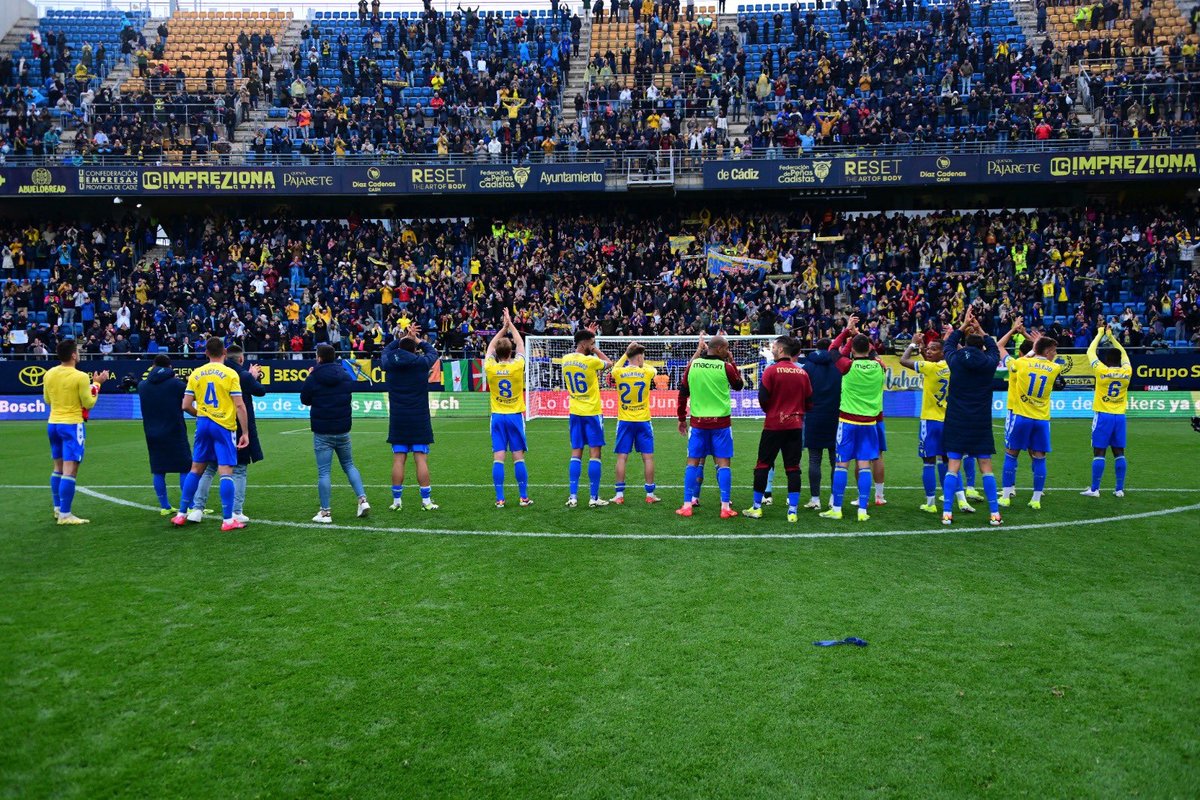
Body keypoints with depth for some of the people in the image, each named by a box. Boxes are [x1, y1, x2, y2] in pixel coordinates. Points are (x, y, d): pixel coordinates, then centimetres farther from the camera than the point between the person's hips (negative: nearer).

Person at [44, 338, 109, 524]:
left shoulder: (49, 374, 4)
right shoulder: (80, 377, -15)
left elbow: (47, 399, 16)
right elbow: (89, 403, -8)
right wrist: (97, 384, 2)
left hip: (53, 424, 7)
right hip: (72, 425, -7)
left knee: (58, 469, 18)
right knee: (70, 471, -7)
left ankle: (58, 509, 26)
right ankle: (65, 515, -8)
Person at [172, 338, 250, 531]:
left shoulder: (196, 374, 5)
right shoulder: (230, 374, -7)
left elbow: (186, 406, 4)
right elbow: (239, 406, -12)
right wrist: (245, 433, -8)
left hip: (203, 425, 4)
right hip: (224, 426, -4)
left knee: (195, 469, 16)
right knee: (226, 472, -4)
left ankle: (181, 514, 22)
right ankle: (228, 520, -4)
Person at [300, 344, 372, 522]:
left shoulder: (313, 379, -9)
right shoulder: (346, 375, 2)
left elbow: (305, 400, 6)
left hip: (322, 432, -4)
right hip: (343, 430, 4)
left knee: (324, 472, 0)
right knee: (349, 465, 18)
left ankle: (325, 512, 2)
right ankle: (362, 500, 6)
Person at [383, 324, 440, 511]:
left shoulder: (389, 363, 0)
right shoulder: (421, 363, -5)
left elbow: (387, 349, 23)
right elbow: (432, 352, 17)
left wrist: (403, 337, 32)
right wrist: (418, 340, 30)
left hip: (397, 420, 2)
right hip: (419, 420, -2)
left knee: (398, 460, 4)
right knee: (421, 459, -1)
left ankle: (397, 501, 8)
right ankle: (426, 501, 2)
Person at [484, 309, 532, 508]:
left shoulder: (490, 367, -4)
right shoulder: (517, 366, -7)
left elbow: (490, 347, 15)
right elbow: (521, 345, 11)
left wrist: (503, 328, 23)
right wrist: (510, 324, 21)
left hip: (497, 417, 1)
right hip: (515, 416, -1)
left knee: (498, 458, -1)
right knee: (518, 457, 2)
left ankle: (500, 499, -2)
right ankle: (524, 497, 5)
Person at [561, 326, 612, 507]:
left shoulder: (566, 360, 2)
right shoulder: (590, 361, -15)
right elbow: (609, 363, 4)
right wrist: (595, 349, 9)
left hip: (574, 413, 6)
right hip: (592, 413, -6)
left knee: (576, 454, 7)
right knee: (594, 454, 0)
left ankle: (573, 497, 4)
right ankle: (594, 498, 2)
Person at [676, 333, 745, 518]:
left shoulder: (692, 365, 2)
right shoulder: (726, 367, -6)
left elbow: (682, 393, 7)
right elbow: (739, 386, 11)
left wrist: (682, 418, 16)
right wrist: (732, 362, 16)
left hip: (698, 422, 2)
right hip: (720, 422, -2)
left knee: (693, 462, 8)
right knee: (723, 463, 2)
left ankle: (687, 505, 7)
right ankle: (725, 507, 0)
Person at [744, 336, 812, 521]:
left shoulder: (771, 370, -9)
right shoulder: (802, 372, 3)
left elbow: (762, 398, -11)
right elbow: (809, 401, 7)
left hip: (774, 425, -3)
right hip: (795, 425, 3)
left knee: (763, 465, 7)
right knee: (793, 468, 6)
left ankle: (757, 508, 13)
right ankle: (793, 511, 5)